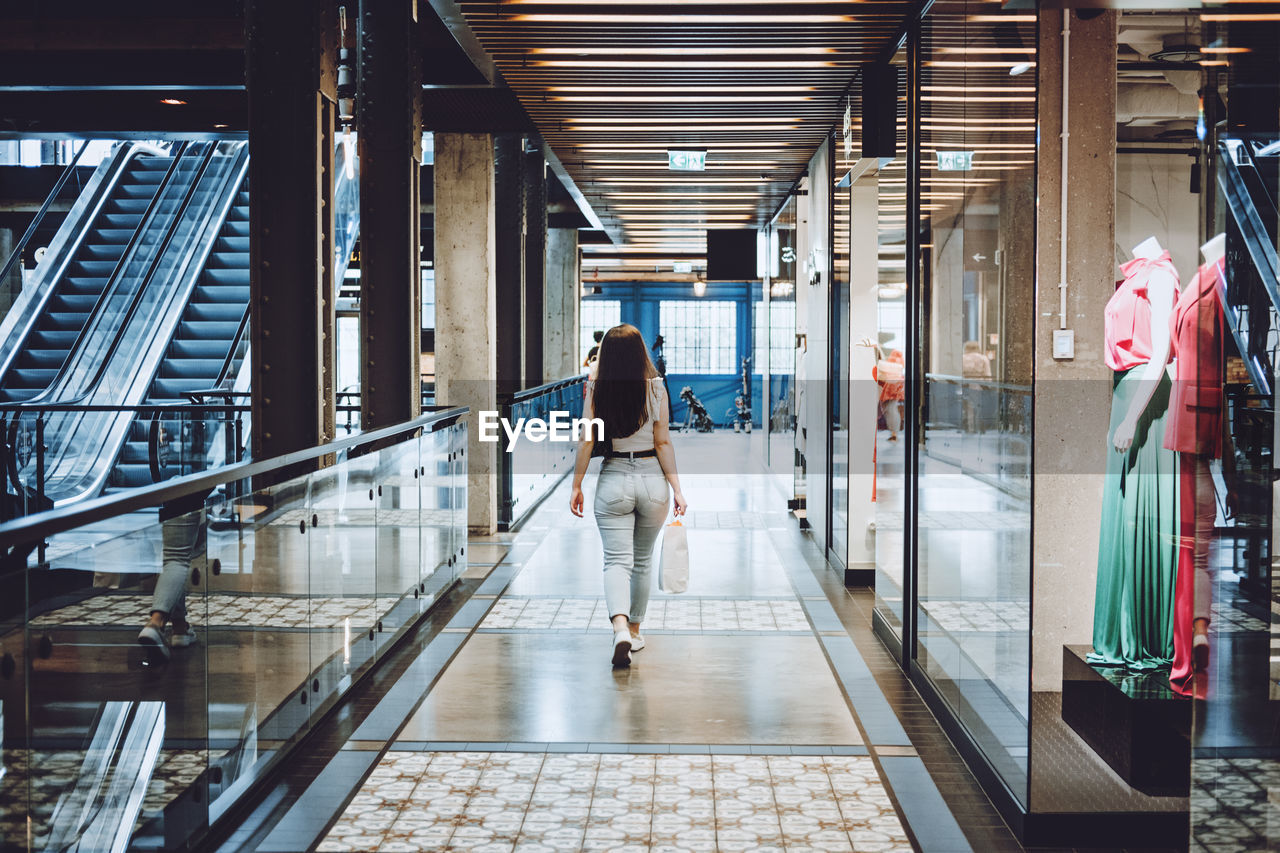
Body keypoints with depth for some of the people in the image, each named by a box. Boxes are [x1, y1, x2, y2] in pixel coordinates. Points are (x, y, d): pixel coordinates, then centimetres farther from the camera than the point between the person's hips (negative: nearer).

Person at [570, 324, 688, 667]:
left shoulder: (596, 391, -6)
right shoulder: (656, 388, -5)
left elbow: (586, 442, -5)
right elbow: (663, 443, -6)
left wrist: (577, 486, 4)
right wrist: (677, 489, -2)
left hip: (613, 481, -1)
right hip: (651, 479, 1)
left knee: (617, 560, -1)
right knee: (642, 561, 17)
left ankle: (620, 627, -24)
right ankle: (634, 630, 29)